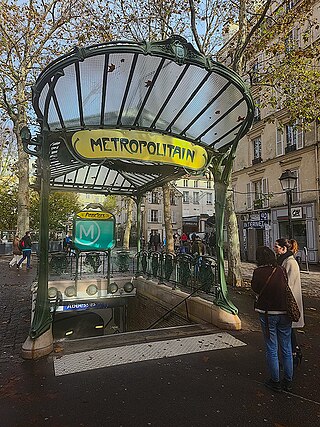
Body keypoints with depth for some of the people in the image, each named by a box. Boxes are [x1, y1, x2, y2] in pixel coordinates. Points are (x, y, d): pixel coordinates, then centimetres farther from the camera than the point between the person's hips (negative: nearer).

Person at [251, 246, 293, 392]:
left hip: (267, 314, -3)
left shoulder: (258, 272, -13)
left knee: (271, 349, 11)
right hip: (284, 313, 3)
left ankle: (275, 382, 22)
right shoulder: (281, 270, -6)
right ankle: (288, 381, 28)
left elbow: (255, 288, 0)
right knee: (286, 349, 16)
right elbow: (286, 288, 4)